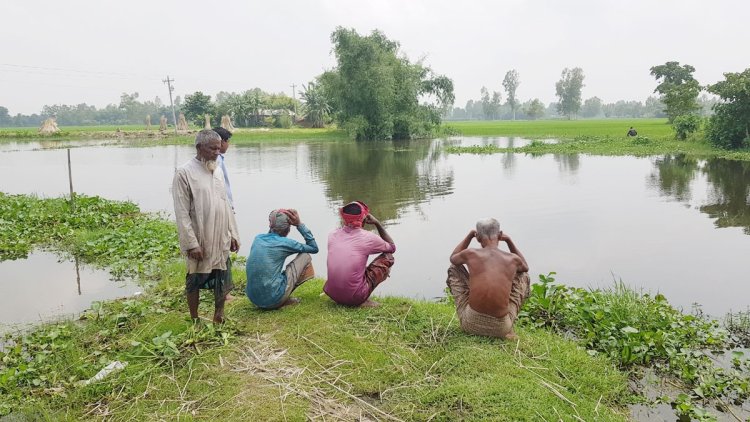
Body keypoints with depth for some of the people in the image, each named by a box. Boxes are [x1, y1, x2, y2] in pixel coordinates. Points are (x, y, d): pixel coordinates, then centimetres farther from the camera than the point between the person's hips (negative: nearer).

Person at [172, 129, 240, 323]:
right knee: (195, 281, 10)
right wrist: (191, 243, -18)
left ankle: (219, 318, 27)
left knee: (223, 280, 11)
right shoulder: (184, 173, -12)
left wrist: (233, 234, 10)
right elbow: (182, 213, -14)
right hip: (199, 241, -5)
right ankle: (195, 320, 26)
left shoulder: (218, 170, 7)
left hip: (221, 239, 6)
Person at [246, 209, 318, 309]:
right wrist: (299, 225, 6)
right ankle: (284, 300, 8)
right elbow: (314, 248, 8)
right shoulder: (285, 243, -7)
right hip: (274, 300, -7)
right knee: (305, 256, 9)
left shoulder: (258, 238, 8)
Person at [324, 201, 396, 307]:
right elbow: (392, 247, 9)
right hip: (355, 298, -5)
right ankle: (363, 301, 2)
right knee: (388, 257, 9)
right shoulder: (367, 238, -11)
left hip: (332, 294, 5)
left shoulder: (332, 235, 1)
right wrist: (377, 223, 10)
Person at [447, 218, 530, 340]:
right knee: (523, 275, 23)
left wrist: (470, 235, 26)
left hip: (470, 324, 0)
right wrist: (509, 240, 23)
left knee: (454, 268, 21)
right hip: (501, 329, 1)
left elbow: (453, 258, 23)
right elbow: (525, 267, 28)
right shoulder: (513, 259, -1)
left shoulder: (471, 254, -5)